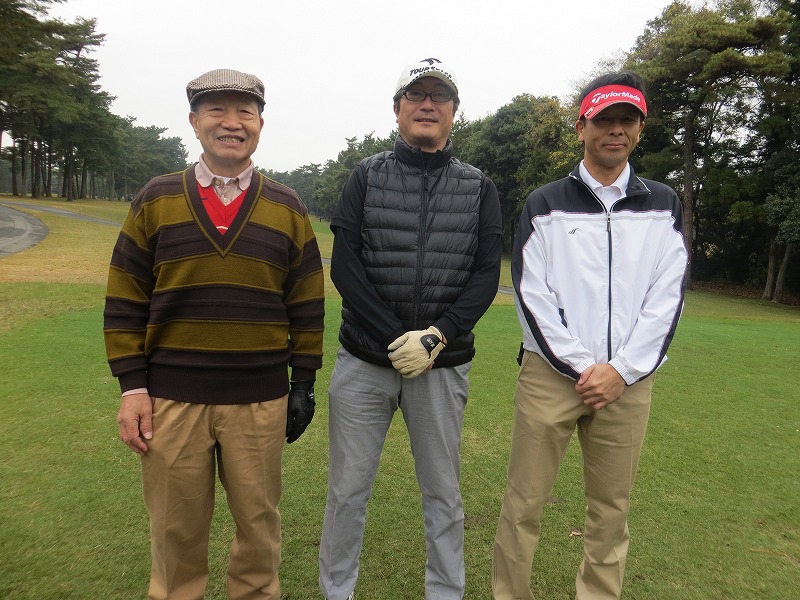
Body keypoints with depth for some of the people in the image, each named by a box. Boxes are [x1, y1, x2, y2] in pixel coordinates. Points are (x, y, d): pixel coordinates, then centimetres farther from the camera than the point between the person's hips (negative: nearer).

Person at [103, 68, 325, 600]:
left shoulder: (288, 208, 4)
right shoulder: (156, 200, 3)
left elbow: (307, 306, 5)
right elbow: (125, 300, 3)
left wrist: (304, 383, 3)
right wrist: (132, 386, -2)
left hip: (260, 399, 0)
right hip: (170, 397, 0)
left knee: (259, 520, 14)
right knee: (176, 526, 14)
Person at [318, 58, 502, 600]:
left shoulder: (479, 188, 7)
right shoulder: (367, 176, 5)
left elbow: (486, 275, 0)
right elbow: (344, 265, -5)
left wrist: (435, 337, -14)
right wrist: (395, 338, -14)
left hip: (442, 365, 1)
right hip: (364, 360, 0)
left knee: (443, 493, 12)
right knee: (348, 489, 9)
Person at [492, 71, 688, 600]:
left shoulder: (664, 206, 10)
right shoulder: (545, 205, 4)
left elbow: (666, 298, 3)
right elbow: (531, 295, -3)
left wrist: (621, 370, -8)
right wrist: (581, 368, -9)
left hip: (629, 379, 2)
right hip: (550, 373, -2)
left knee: (612, 509, 11)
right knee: (525, 502, 3)